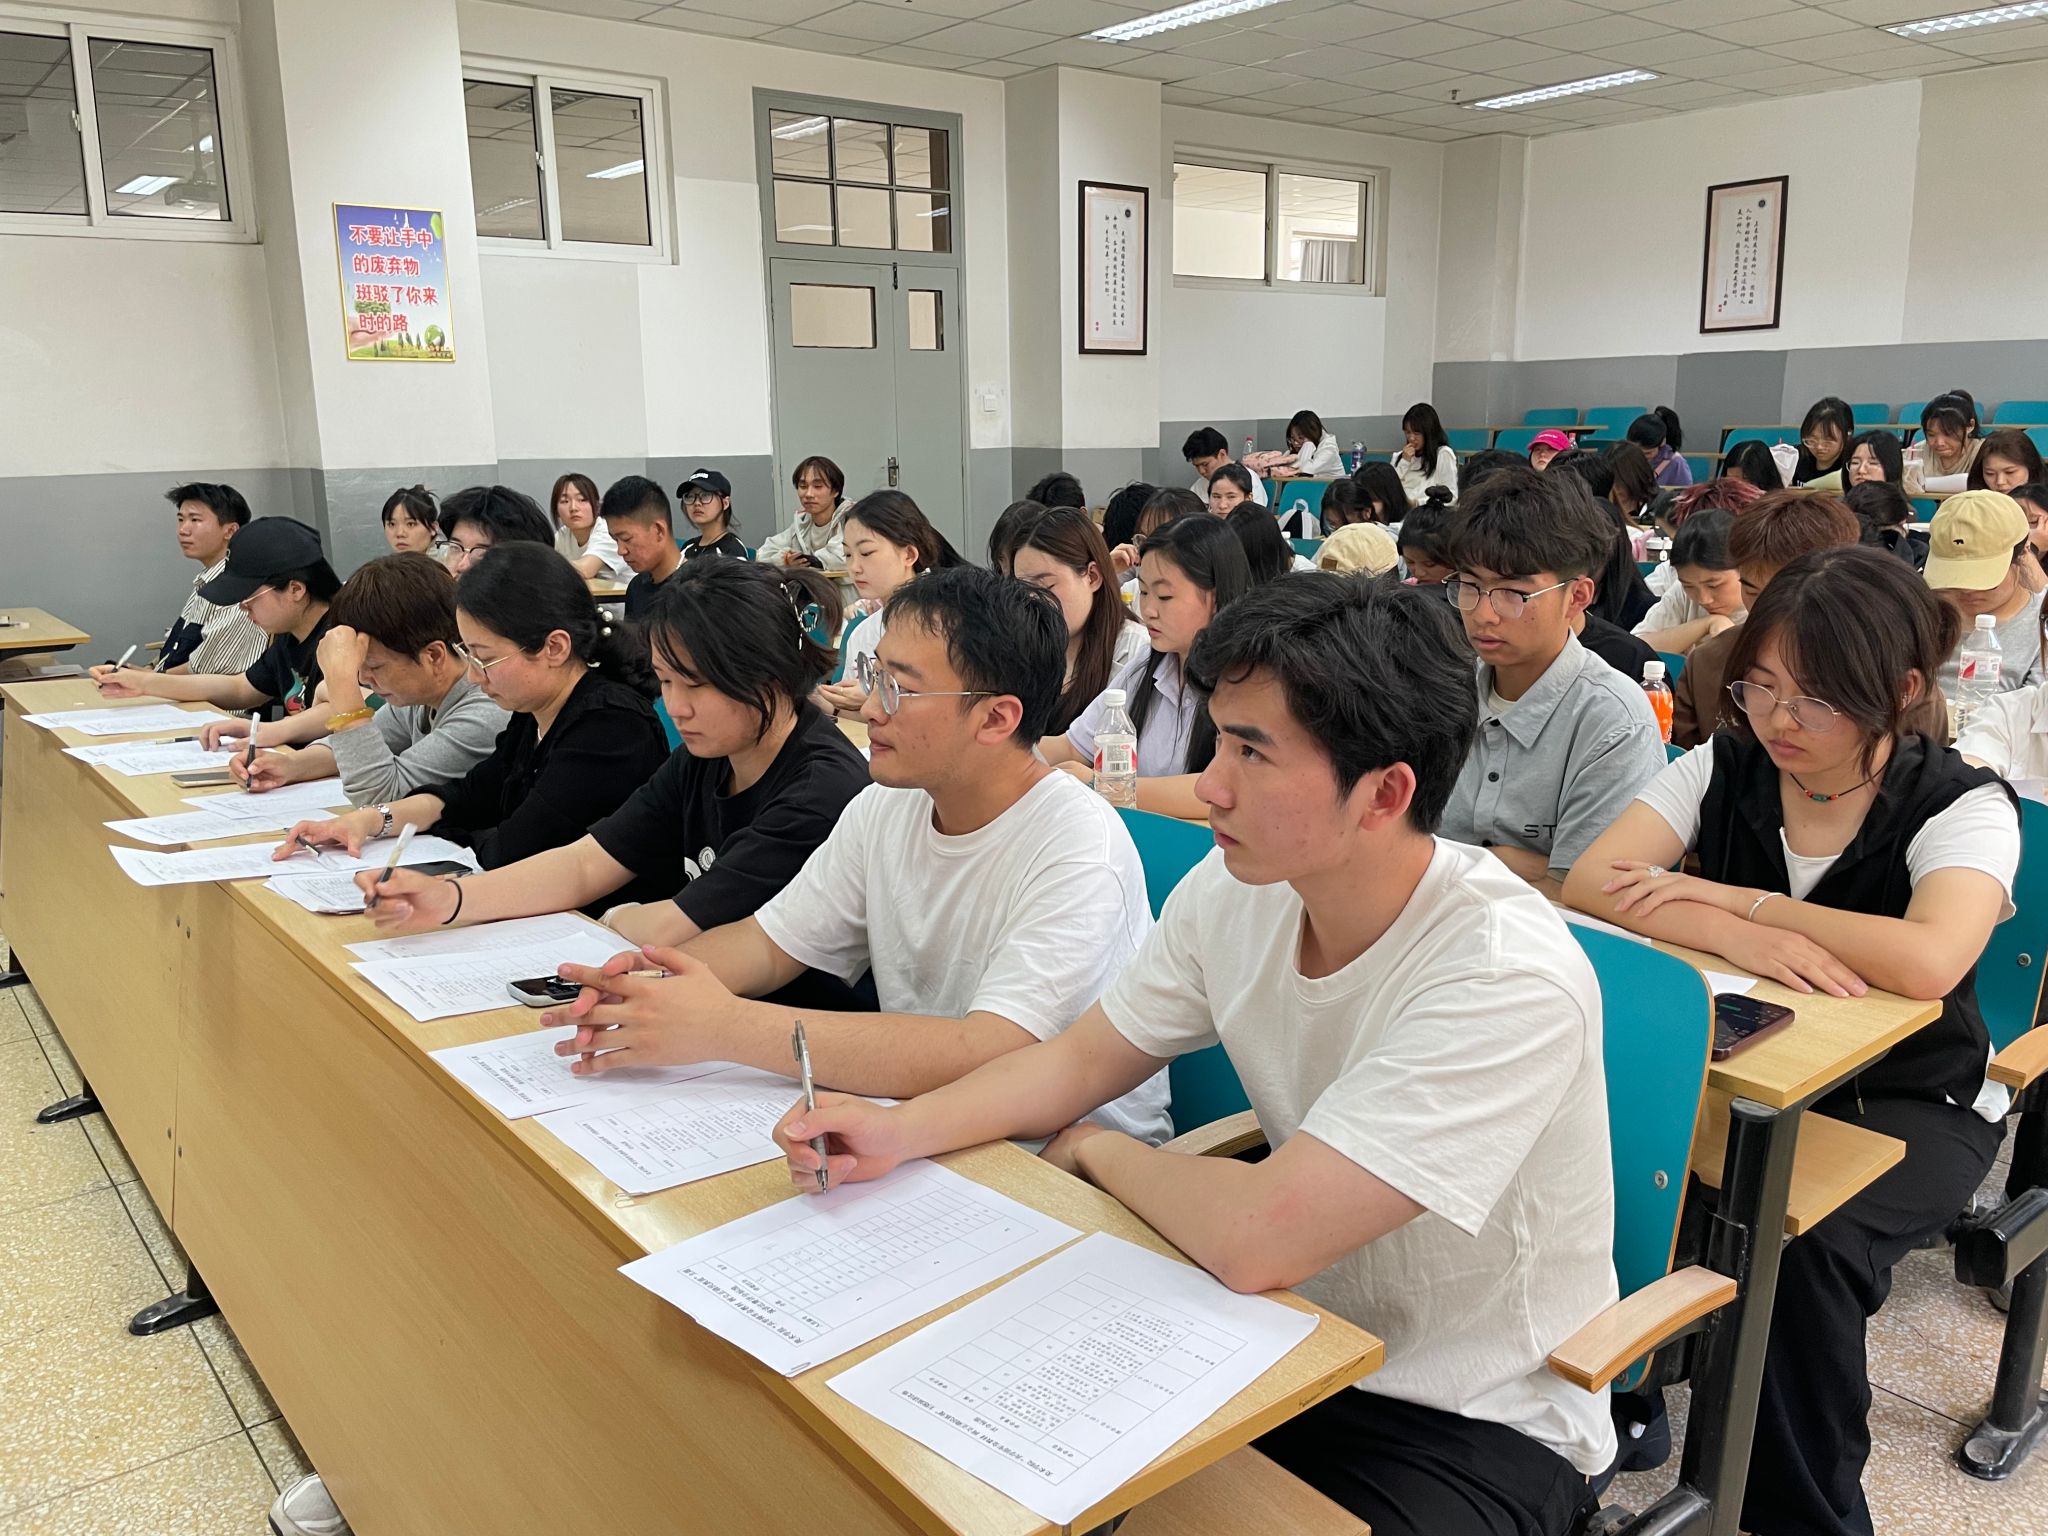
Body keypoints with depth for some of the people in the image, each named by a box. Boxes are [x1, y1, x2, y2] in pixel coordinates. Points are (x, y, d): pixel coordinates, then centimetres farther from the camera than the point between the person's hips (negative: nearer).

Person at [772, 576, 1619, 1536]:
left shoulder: (1509, 979, -31)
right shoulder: (1234, 890, -9)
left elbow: (1256, 1239, -35)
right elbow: (1080, 1060, 2)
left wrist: (1095, 1149, -15)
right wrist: (901, 1130, -15)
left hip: (1479, 1423, -5)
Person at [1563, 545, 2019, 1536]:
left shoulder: (1962, 806, -12)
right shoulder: (1725, 769, -4)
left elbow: (1928, 961, -33)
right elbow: (1591, 879, -18)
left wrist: (1740, 898, -24)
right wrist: (1734, 936, -34)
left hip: (1908, 1104, -2)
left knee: (1803, 1246, -31)